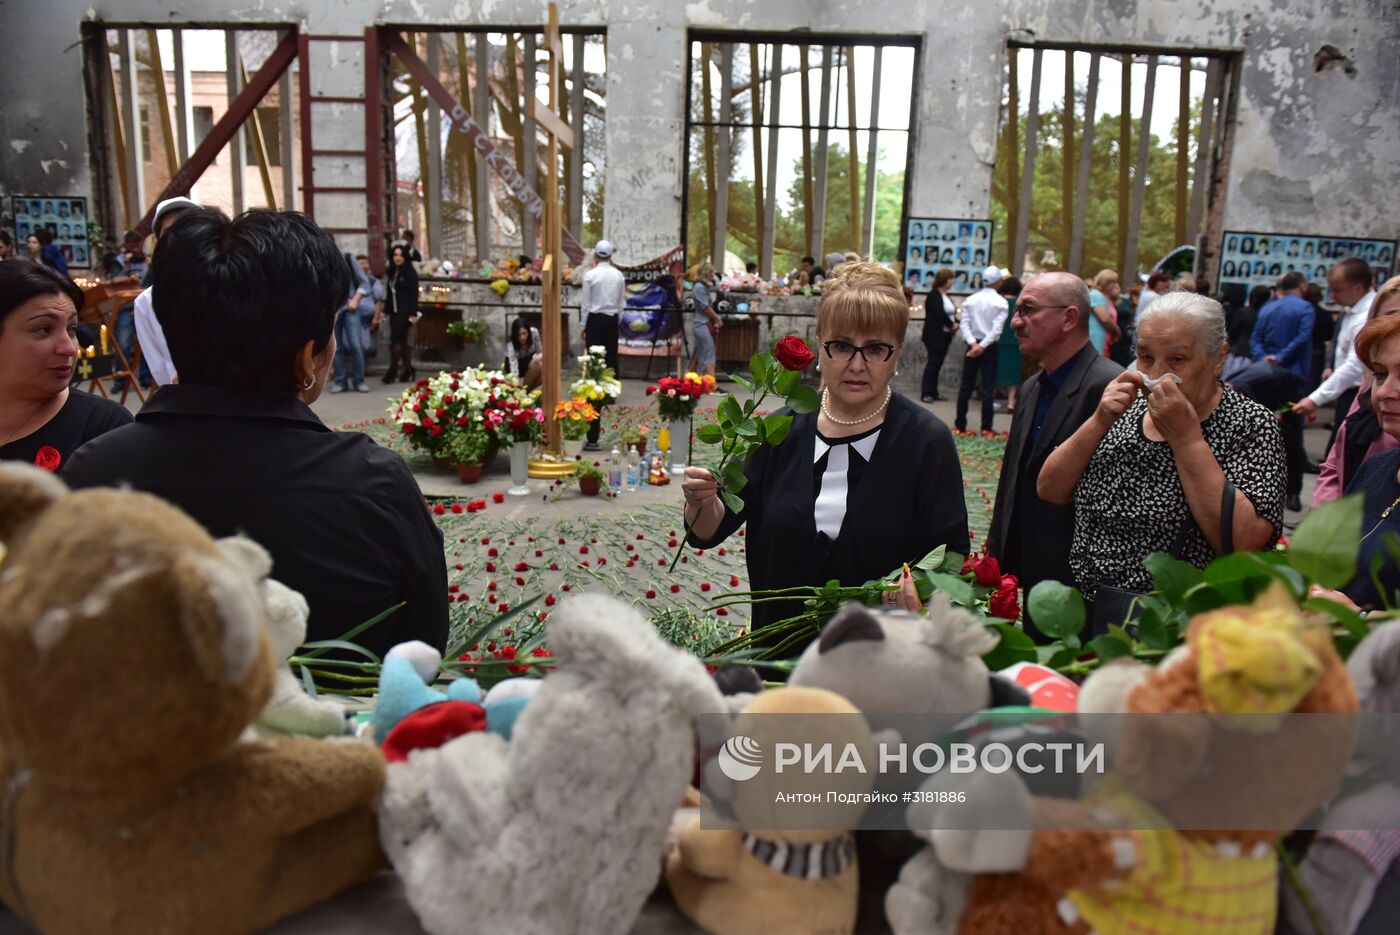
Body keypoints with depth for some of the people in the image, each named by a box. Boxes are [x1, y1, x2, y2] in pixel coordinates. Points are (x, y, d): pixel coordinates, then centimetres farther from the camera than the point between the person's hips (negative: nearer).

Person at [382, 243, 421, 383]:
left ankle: (392, 371, -4)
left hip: (405, 312, -7)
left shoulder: (410, 272, -5)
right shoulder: (392, 273, 14)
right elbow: (389, 293, 16)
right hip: (394, 312, 7)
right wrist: (386, 311, 13)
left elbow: (414, 294, -10)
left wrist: (414, 314, -16)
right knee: (401, 341, 8)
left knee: (396, 340, -9)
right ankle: (408, 370, 13)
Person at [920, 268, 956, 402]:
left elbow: (952, 313, 12)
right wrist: (952, 324, -9)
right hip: (935, 335, -8)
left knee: (937, 363, 8)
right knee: (933, 362, -7)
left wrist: (956, 323, -8)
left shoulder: (946, 296, 15)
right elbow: (939, 313, -19)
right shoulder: (934, 295, -10)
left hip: (945, 335, 8)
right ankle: (925, 393, -4)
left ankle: (933, 392, 13)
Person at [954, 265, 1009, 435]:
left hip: (972, 346, 3)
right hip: (989, 348, -3)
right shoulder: (1001, 302, -7)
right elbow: (997, 328, -15)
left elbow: (964, 325, -5)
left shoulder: (971, 300, 3)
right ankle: (986, 427, -2)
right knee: (988, 387, -1)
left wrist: (973, 344, -12)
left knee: (966, 385, 8)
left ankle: (960, 424, 11)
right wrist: (982, 346, -14)